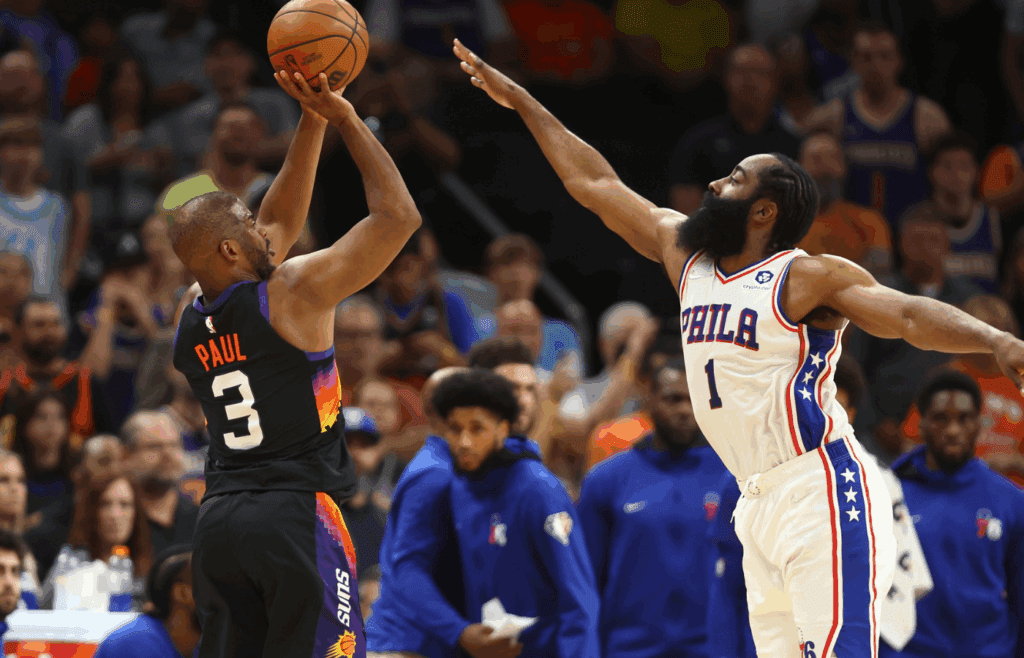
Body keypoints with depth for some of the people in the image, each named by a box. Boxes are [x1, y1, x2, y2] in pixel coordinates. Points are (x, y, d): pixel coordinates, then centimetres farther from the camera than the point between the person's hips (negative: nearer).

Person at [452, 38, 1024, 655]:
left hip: (823, 493, -8)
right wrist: (519, 100, 26)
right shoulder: (686, 254, 13)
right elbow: (594, 183, 21)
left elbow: (909, 315, -21)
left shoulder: (808, 278, -8)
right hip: (760, 504, 8)